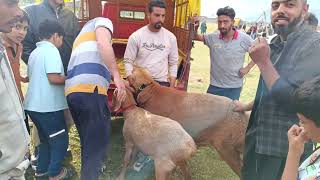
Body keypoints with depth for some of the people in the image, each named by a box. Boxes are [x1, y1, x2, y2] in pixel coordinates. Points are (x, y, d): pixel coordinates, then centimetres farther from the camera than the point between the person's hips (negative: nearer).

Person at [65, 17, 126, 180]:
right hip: (90, 89, -9)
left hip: (73, 91, 9)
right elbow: (103, 43, -9)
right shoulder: (103, 21, 16)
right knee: (97, 142, -2)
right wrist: (117, 75, -14)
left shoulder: (83, 34, 40)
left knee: (89, 141, 22)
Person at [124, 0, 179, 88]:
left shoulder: (171, 37, 0)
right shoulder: (136, 36, -6)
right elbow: (128, 61, -1)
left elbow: (173, 64, 6)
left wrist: (172, 88, 1)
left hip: (162, 82, 2)